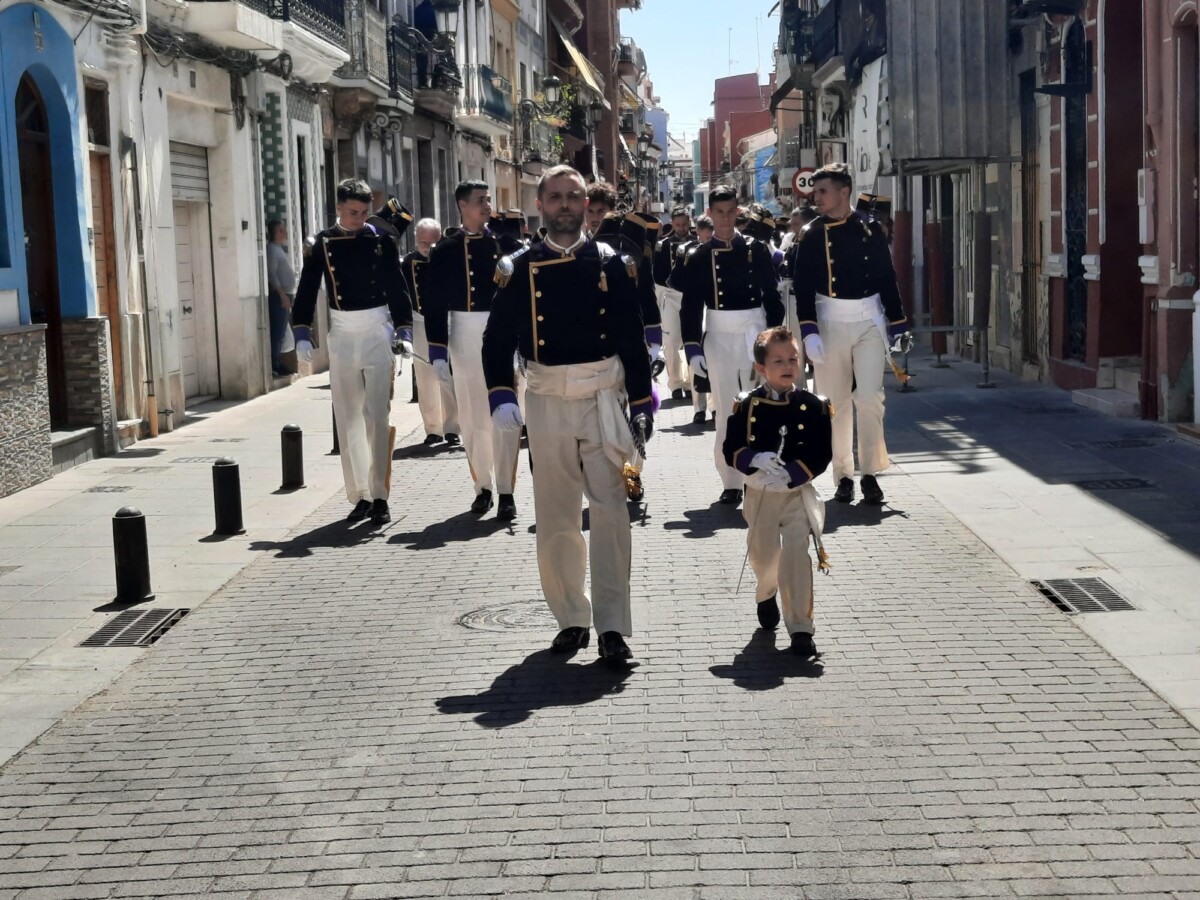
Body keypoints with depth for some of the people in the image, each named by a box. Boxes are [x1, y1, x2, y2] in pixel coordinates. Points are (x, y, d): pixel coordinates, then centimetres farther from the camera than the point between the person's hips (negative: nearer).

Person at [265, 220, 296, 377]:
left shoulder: (279, 249, 17)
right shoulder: (272, 249, -12)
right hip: (278, 296, -10)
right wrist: (282, 295, -22)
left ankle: (278, 365, 15)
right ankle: (274, 366, -9)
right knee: (277, 332, -9)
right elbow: (271, 274, -19)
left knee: (280, 332, 11)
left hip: (284, 295, 10)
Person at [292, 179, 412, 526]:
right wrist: (302, 335, -6)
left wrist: (404, 333, -6)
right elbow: (307, 292, 3)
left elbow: (397, 290, 2)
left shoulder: (382, 241, 0)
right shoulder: (322, 244, 1)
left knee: (377, 417, -6)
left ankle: (380, 496, -1)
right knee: (348, 420, 6)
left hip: (377, 334, -2)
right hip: (341, 337, 2)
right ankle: (359, 496, 14)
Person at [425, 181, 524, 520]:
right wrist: (437, 349, -6)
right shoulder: (445, 250, 2)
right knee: (472, 417, 8)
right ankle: (482, 486, 22)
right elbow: (435, 302, -1)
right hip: (464, 339, 0)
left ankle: (506, 492, 4)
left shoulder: (505, 242, 3)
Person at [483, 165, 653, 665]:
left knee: (610, 510, -5)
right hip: (547, 402, 1)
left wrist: (641, 405, 2)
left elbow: (633, 339, 5)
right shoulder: (519, 268, 3)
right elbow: (497, 339, 4)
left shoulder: (612, 264, 3)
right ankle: (571, 618, 19)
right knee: (556, 516, 7)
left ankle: (612, 625, -2)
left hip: (603, 398, -1)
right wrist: (501, 397, -8)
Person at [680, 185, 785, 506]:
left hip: (755, 335, 0)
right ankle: (731, 483, 8)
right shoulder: (699, 257, 1)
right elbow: (691, 307, -1)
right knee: (725, 412, 3)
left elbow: (772, 296, 5)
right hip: (719, 338, 0)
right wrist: (693, 348, -7)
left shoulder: (757, 249, 3)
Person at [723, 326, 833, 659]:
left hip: (797, 492, -1)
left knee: (796, 555, -13)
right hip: (759, 493, 2)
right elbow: (732, 448, -4)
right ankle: (766, 595, 50)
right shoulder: (747, 405, -4)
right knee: (763, 554, 15)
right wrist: (754, 460, -25)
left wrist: (790, 476, -21)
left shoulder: (812, 406, -5)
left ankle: (800, 628, -8)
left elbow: (821, 453, -8)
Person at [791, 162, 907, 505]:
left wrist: (898, 326, 4)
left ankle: (870, 473, 1)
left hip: (869, 321, -1)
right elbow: (802, 287, -3)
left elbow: (888, 279, 5)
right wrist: (809, 332, -14)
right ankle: (843, 477, 13)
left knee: (869, 397, -9)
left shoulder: (870, 229, 1)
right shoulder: (810, 236, 0)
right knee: (836, 402, 5)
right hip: (830, 322, 1)